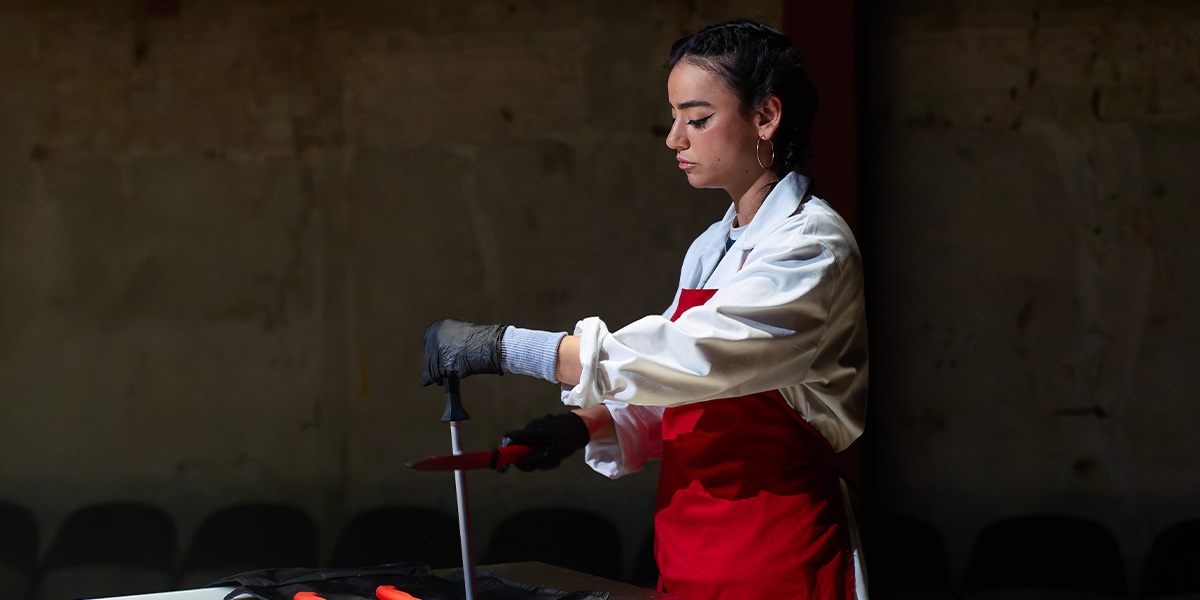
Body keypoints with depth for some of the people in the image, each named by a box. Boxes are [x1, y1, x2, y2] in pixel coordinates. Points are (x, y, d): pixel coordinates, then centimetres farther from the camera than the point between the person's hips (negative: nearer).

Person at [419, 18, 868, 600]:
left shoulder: (812, 244, -13)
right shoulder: (708, 250, 14)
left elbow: (689, 356, -25)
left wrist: (502, 345, -24)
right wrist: (584, 424, -3)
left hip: (777, 551, -8)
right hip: (690, 552, 8)